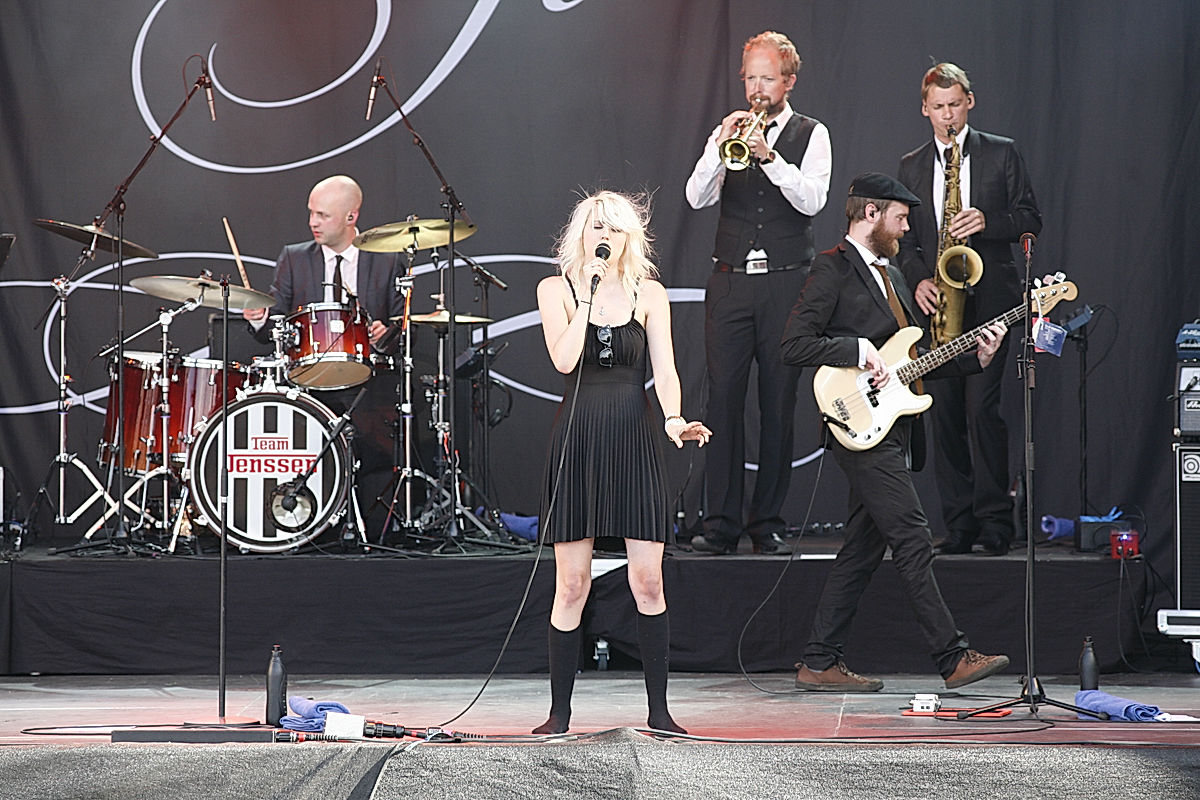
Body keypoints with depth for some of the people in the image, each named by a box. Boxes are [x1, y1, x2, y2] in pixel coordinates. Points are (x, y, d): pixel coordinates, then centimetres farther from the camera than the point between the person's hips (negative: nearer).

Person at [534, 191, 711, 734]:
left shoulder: (649, 293, 9)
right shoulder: (556, 290, 4)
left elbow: (664, 369, 1)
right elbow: (564, 360, -10)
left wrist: (674, 418, -17)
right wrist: (587, 293, -11)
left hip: (634, 439, 1)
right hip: (578, 439, -1)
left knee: (648, 582, -2)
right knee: (572, 584, 0)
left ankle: (659, 709, 5)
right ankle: (560, 713, 9)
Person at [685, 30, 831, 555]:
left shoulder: (811, 135, 6)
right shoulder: (728, 132, 12)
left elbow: (812, 200, -9)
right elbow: (697, 198, 0)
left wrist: (769, 156, -21)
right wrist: (721, 146, -14)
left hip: (785, 281, -2)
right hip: (730, 283, 2)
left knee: (779, 406, -1)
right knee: (723, 399, -5)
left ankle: (767, 522, 6)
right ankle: (721, 524, -4)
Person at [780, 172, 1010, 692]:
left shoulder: (890, 273, 22)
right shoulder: (833, 268, -6)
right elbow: (795, 345, -14)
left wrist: (974, 358, 12)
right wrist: (858, 349, -20)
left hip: (891, 429, 9)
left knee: (863, 549, 8)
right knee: (913, 541, -11)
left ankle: (819, 664, 12)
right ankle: (953, 659, -11)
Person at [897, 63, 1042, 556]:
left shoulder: (1000, 153, 7)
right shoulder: (911, 166, 15)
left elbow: (1030, 219, 5)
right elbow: (903, 237, 15)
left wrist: (987, 221, -13)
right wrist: (918, 279, -2)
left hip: (989, 297, -3)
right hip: (937, 300, 3)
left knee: (981, 406, -13)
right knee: (945, 411, 0)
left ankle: (995, 520, -6)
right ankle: (959, 524, 5)